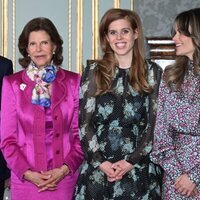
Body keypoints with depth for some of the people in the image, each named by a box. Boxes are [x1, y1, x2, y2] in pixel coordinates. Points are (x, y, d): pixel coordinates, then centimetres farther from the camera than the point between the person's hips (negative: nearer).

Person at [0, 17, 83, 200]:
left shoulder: (73, 81, 2)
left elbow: (80, 133, 3)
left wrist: (65, 169, -9)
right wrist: (27, 173, -11)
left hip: (65, 178, 1)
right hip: (25, 179, 0)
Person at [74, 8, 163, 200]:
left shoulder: (152, 73, 3)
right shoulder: (93, 72, 5)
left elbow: (155, 123, 0)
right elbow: (84, 123, 2)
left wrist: (131, 161, -9)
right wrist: (101, 162, -8)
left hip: (139, 170, 0)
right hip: (97, 169, 1)